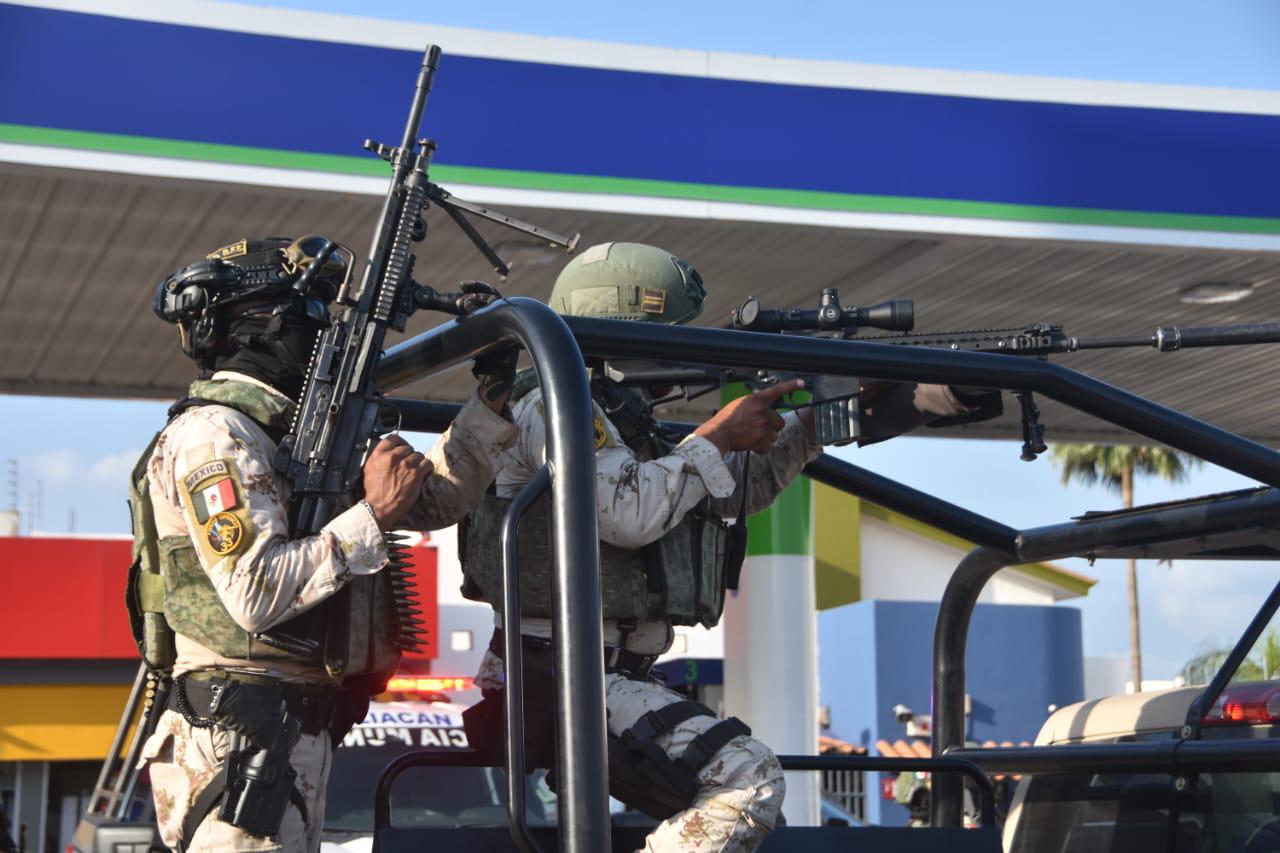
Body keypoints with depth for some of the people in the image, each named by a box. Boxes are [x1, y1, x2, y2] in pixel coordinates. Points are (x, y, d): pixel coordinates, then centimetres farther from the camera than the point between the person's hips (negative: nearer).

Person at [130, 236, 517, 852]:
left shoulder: (300, 433, 19)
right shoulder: (212, 435, -11)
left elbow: (434, 501, 24)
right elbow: (256, 592, -22)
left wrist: (490, 402, 17)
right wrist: (373, 514, -17)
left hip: (296, 739, 10)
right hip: (238, 736, -10)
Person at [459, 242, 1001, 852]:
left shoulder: (625, 423, 20)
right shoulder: (552, 407, -8)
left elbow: (749, 480, 25)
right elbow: (627, 513, -22)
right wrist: (717, 436, -9)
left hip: (613, 679, 10)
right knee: (750, 780, -22)